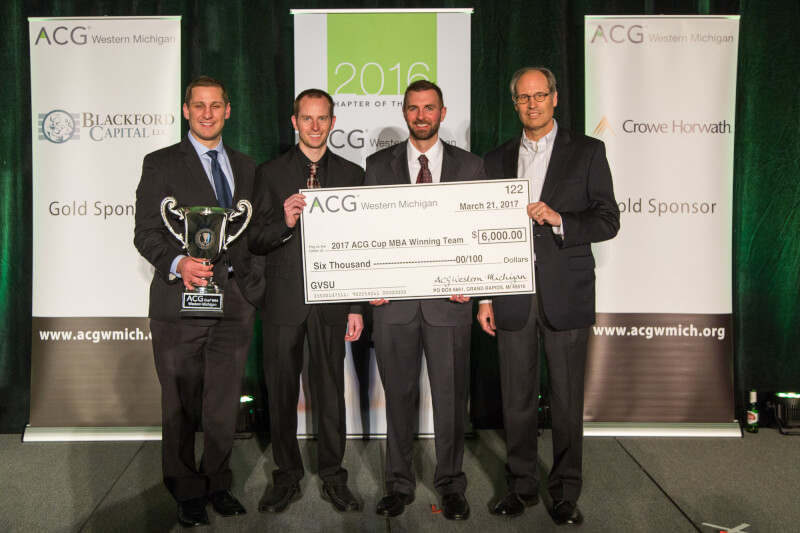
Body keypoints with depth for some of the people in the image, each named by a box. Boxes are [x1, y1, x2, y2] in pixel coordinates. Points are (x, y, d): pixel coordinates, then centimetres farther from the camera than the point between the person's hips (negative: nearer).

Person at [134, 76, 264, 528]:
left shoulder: (246, 166, 15)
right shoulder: (160, 164, 3)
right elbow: (146, 233, -3)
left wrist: (255, 282, 4)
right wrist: (178, 263, -21)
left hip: (235, 302, 3)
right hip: (180, 302, -3)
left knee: (225, 404, 10)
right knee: (181, 405, 8)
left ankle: (217, 483, 28)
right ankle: (187, 492, 25)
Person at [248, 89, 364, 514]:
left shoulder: (352, 174, 8)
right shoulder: (270, 173, 6)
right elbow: (255, 241, 2)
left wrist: (357, 306, 2)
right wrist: (284, 222, -19)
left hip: (331, 300, 0)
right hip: (283, 300, 0)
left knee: (331, 392, 6)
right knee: (281, 393, 7)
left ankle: (333, 477, 21)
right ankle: (286, 477, 23)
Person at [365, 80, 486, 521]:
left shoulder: (469, 166, 7)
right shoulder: (378, 165, 8)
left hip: (448, 300, 0)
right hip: (394, 300, 1)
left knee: (450, 397, 7)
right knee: (398, 394, 10)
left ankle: (450, 485, 25)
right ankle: (399, 484, 25)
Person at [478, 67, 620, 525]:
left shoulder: (588, 152, 3)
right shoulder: (498, 159, 11)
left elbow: (609, 221, -1)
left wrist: (559, 220, -18)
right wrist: (485, 297, 7)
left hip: (566, 293, -2)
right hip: (513, 295, 2)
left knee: (568, 398, 6)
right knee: (518, 398, 8)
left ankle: (566, 490, 22)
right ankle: (522, 485, 24)